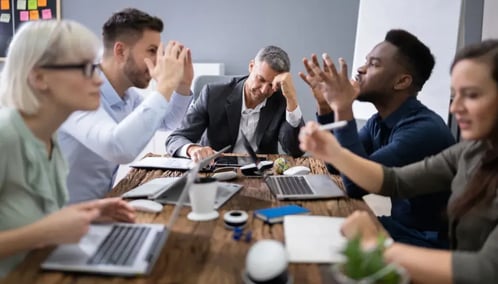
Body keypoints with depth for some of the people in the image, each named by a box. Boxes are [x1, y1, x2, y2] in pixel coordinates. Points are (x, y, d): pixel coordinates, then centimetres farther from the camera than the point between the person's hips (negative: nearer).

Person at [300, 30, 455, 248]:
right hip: (398, 226, 7)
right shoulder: (378, 122, 3)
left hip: (426, 242, -7)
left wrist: (343, 109, -28)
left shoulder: (424, 129, -24)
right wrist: (325, 106, -3)